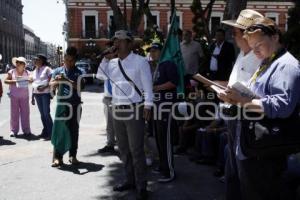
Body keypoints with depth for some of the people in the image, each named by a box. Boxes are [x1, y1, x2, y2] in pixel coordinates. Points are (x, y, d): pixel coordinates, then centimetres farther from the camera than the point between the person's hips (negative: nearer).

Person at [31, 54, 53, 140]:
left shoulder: (47, 69, -4)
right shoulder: (35, 71, 17)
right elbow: (34, 84, 19)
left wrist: (44, 87, -24)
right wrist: (32, 96, 17)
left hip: (45, 93, -7)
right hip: (37, 93, 7)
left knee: (46, 113, -10)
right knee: (42, 113, 9)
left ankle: (50, 133, -4)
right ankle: (45, 131, 16)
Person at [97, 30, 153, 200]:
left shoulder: (140, 61, -6)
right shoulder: (113, 63, 12)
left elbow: (148, 86, -8)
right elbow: (102, 76, 7)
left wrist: (148, 106, -14)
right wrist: (105, 58, 1)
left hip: (134, 110, -7)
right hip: (117, 111, 7)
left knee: (136, 150, -5)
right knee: (123, 149, 15)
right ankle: (130, 180, 29)